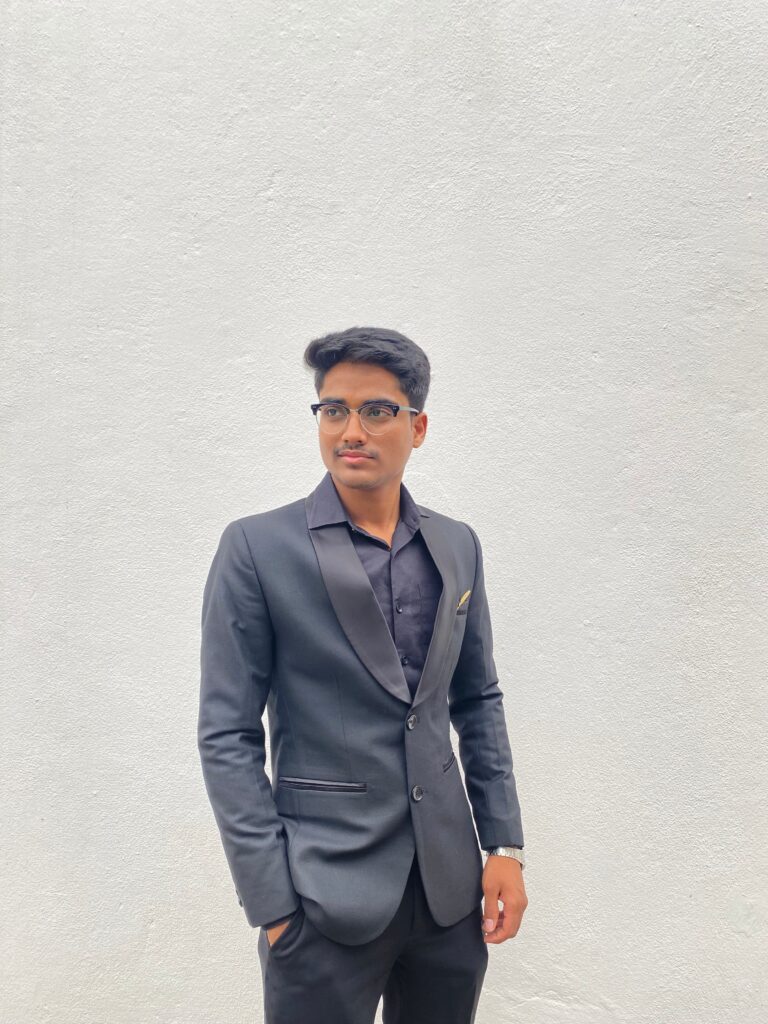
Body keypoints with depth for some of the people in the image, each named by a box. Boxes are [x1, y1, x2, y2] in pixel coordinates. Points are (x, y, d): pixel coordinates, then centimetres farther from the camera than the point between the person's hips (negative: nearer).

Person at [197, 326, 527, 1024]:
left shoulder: (457, 545, 4)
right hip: (325, 895, -4)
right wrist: (271, 904, -11)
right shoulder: (256, 547, -9)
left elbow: (479, 699, 11)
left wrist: (505, 844, 6)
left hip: (450, 887, 4)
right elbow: (227, 735, -9)